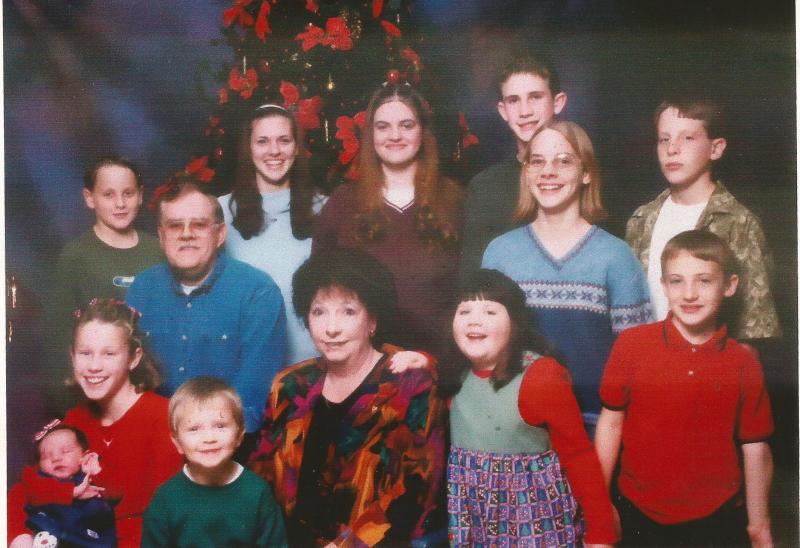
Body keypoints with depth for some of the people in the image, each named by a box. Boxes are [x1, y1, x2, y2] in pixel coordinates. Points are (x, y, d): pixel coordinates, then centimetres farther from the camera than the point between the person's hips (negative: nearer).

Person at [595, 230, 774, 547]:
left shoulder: (744, 364, -6)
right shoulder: (631, 345, -10)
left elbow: (755, 448, 0)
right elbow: (611, 423, -3)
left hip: (718, 521, 1)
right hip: (640, 517, -1)